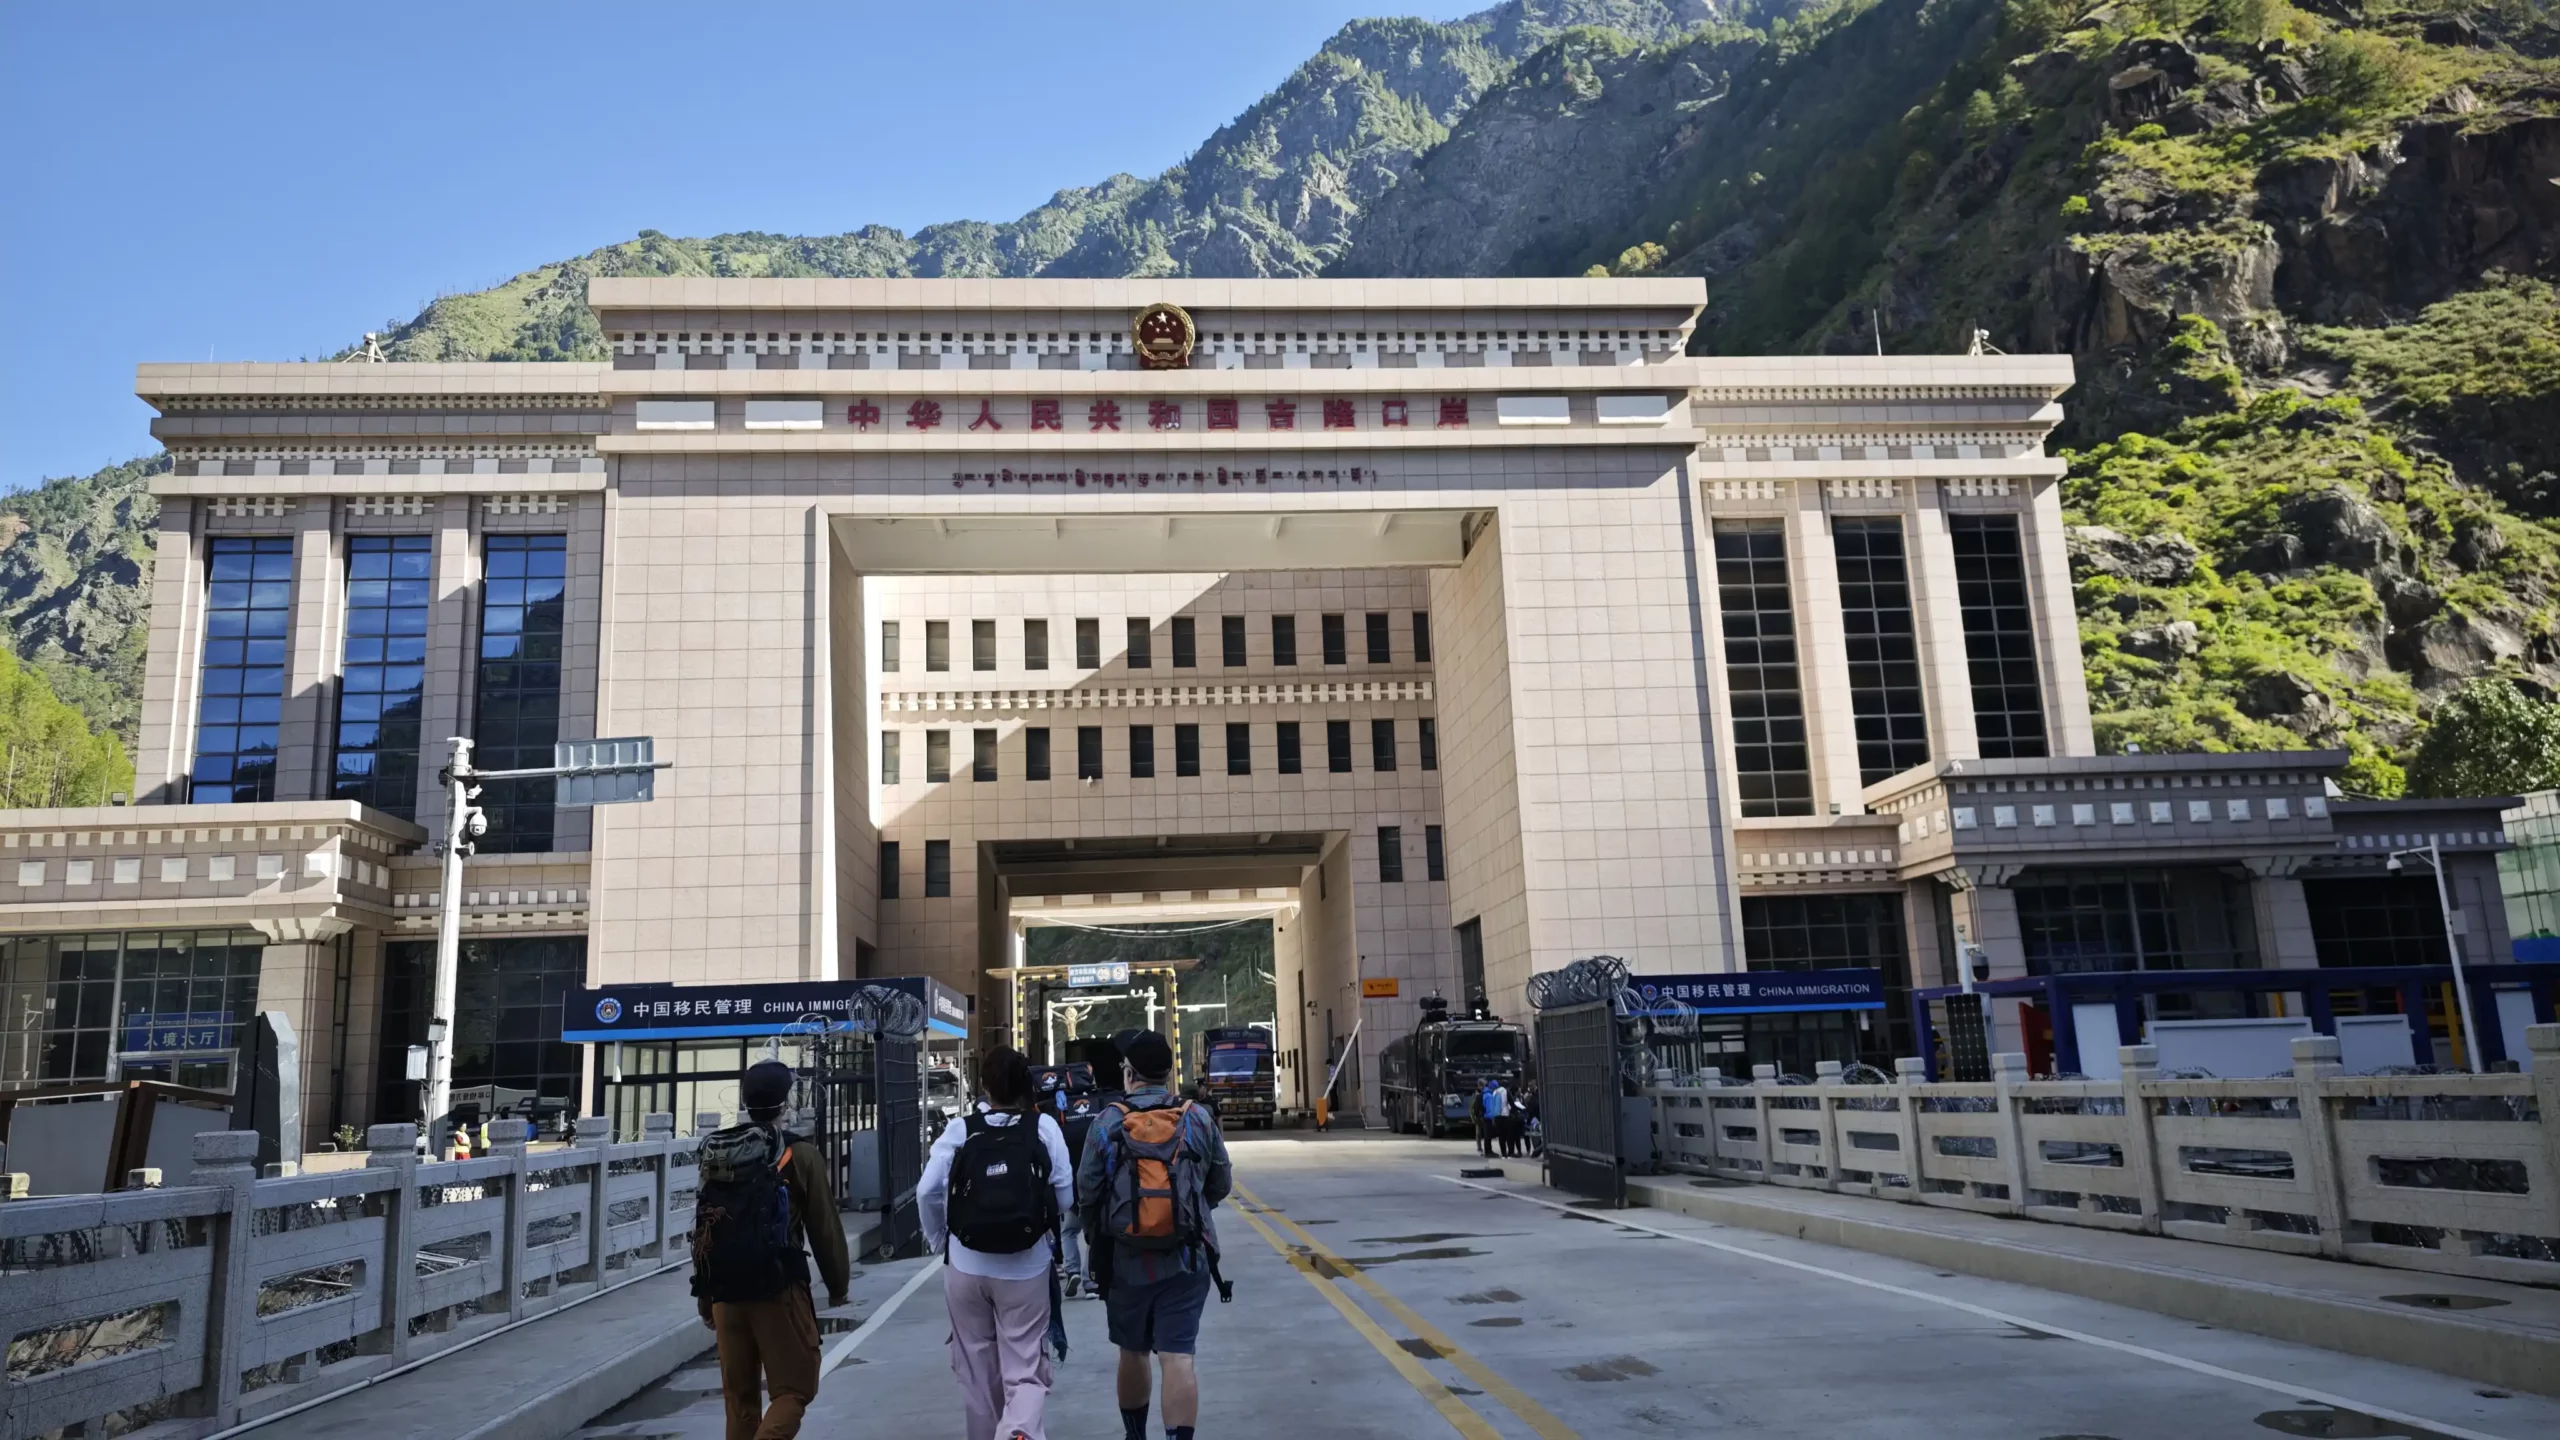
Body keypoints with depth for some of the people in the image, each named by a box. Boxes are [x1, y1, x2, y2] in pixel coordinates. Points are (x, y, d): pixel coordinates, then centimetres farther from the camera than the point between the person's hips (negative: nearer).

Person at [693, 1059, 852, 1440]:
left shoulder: (716, 1152, 8)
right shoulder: (799, 1155, -8)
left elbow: (703, 1227, 12)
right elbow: (825, 1228, -5)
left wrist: (705, 1295, 19)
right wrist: (838, 1283, 9)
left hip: (726, 1291, 5)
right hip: (778, 1289, -5)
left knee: (739, 1396, 15)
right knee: (794, 1389, 2)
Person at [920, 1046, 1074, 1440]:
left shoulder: (959, 1130, -2)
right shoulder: (1044, 1126, -4)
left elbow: (927, 1191, -6)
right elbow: (1065, 1194, -5)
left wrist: (938, 1240, 10)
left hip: (966, 1265, 1)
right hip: (1027, 1267, -1)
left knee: (976, 1369, 18)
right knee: (1025, 1368, 3)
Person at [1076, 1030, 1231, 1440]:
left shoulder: (1108, 1123, -8)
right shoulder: (1199, 1119, -4)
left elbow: (1086, 1191, -5)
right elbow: (1221, 1184, 4)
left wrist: (1096, 1236, 15)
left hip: (1126, 1260, 1)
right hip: (1186, 1260, 0)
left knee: (1132, 1353, 19)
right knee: (1178, 1357, -2)